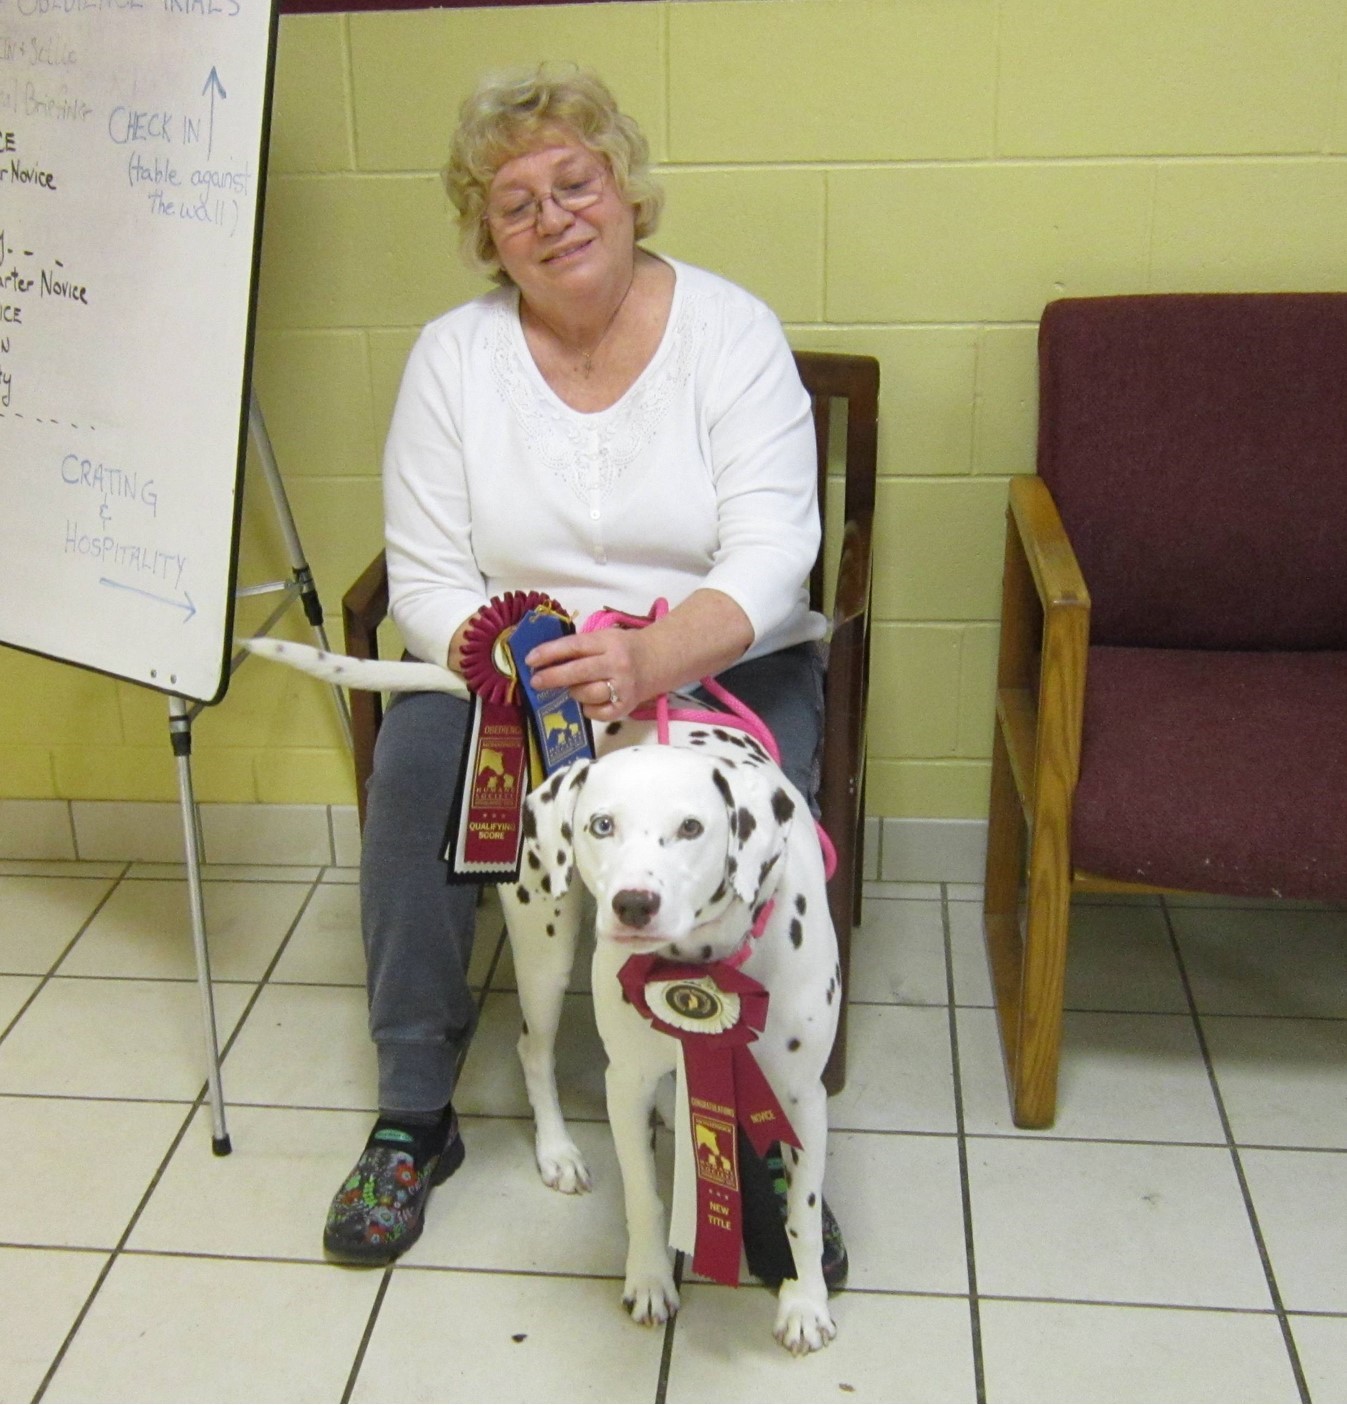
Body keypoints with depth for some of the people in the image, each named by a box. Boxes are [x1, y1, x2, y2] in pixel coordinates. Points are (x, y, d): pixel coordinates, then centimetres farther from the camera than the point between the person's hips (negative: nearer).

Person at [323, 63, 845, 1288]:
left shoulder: (730, 331, -7)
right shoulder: (454, 355, -1)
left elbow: (770, 563, -18)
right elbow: (427, 582, -5)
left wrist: (651, 657, -38)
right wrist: (518, 662, -26)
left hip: (724, 661, -1)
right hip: (513, 665, 2)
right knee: (418, 752, -28)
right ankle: (414, 1117, -11)